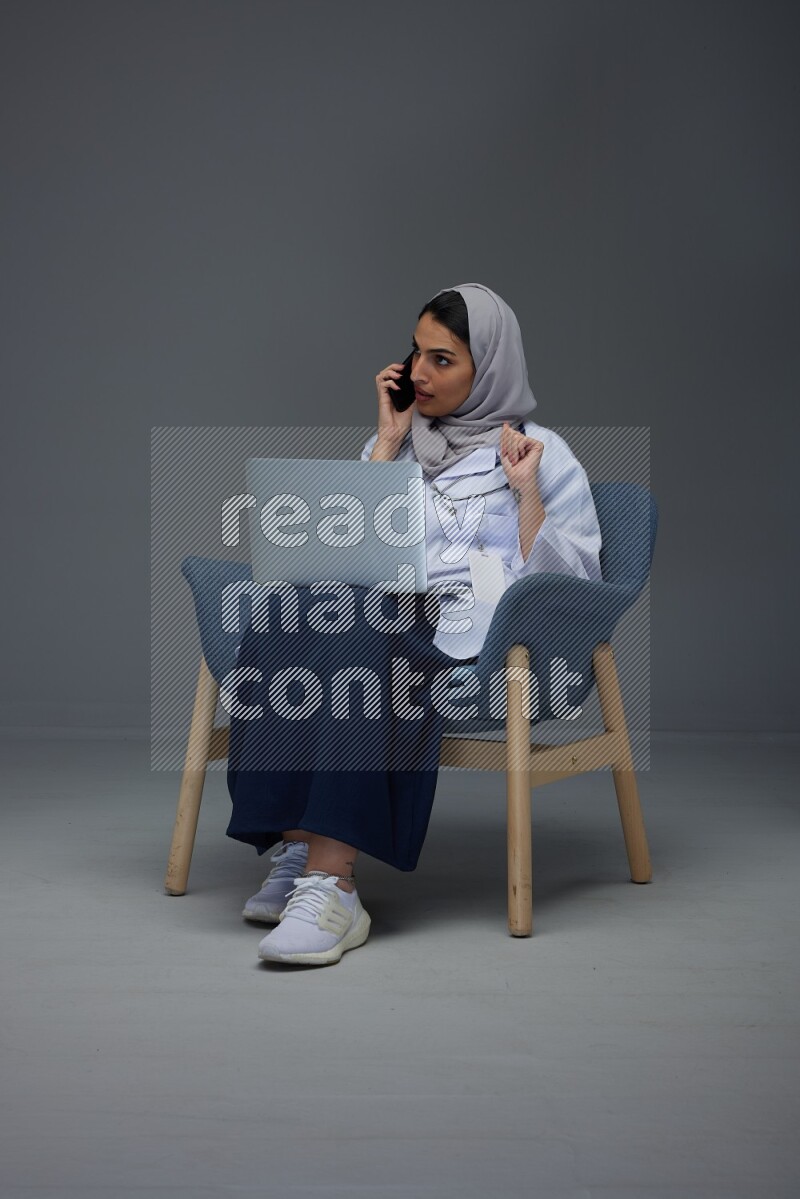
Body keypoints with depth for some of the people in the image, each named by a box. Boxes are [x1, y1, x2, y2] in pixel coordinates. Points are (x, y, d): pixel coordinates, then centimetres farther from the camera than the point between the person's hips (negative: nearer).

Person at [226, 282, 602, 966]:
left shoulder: (544, 454, 13)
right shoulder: (395, 443, 25)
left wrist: (527, 491, -5)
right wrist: (389, 444, 9)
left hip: (476, 641, -4)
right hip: (389, 620, 4)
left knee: (357, 634, -37)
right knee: (288, 615, -32)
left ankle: (328, 883, -46)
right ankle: (298, 852, -36)